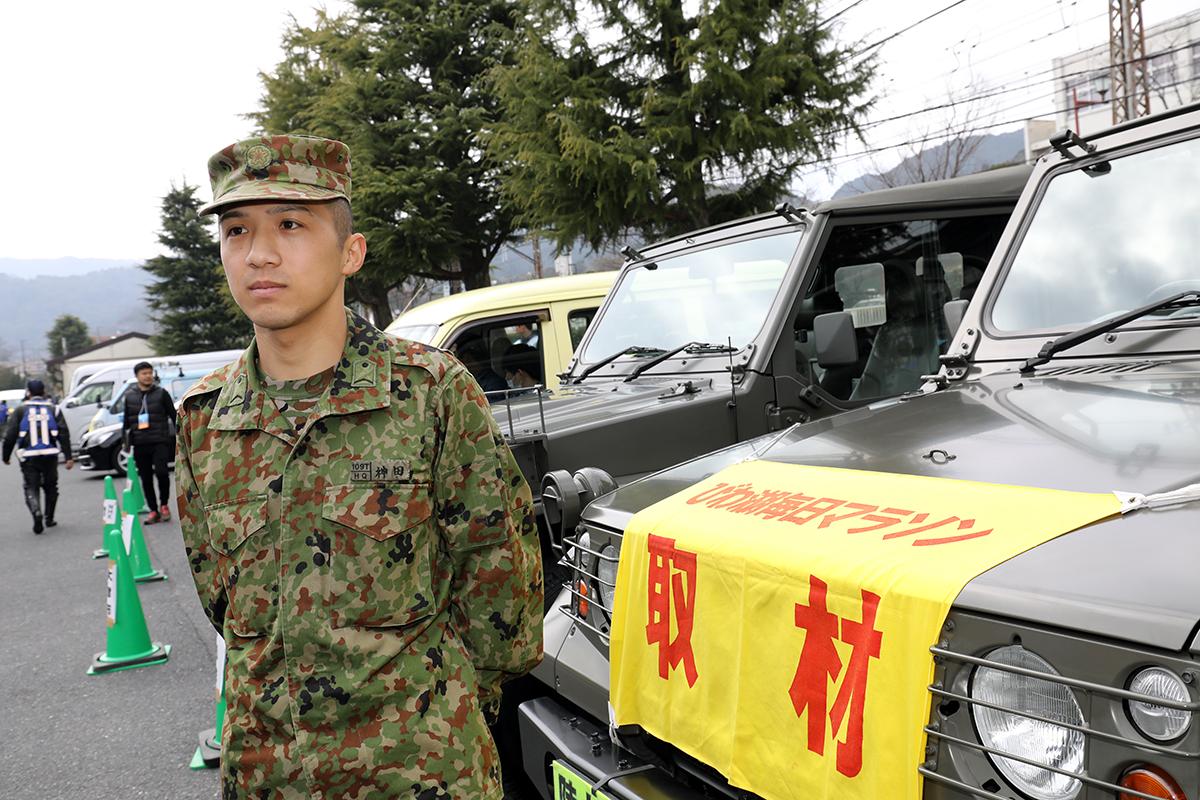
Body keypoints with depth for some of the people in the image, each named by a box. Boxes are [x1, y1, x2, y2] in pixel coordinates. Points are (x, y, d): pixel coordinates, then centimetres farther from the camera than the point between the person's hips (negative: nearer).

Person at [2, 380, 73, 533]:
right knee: (50, 487, 18)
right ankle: (49, 519, 23)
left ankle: (36, 512, -26)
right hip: (50, 456, 2)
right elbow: (64, 434, -2)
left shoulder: (20, 411, 0)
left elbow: (10, 436, -2)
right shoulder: (53, 410, 4)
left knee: (31, 488, 1)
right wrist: (68, 457, -3)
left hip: (28, 457, -2)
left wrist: (6, 456, 10)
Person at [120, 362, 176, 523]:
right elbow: (126, 421, 16)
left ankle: (164, 505, 3)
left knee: (161, 472, -18)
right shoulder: (129, 396, 10)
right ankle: (153, 511, 15)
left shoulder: (161, 393, 3)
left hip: (160, 442, -3)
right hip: (139, 443, 3)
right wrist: (126, 442, 11)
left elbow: (173, 416, 4)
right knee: (146, 478, 6)